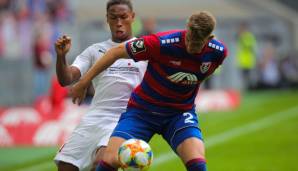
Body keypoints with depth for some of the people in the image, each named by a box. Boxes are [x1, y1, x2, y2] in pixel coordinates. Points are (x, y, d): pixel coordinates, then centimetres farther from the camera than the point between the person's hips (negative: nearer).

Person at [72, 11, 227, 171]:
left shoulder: (218, 52, -15)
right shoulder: (161, 43, -26)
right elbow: (117, 51, -13)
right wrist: (84, 82, -8)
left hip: (180, 113, 2)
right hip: (142, 109, -2)